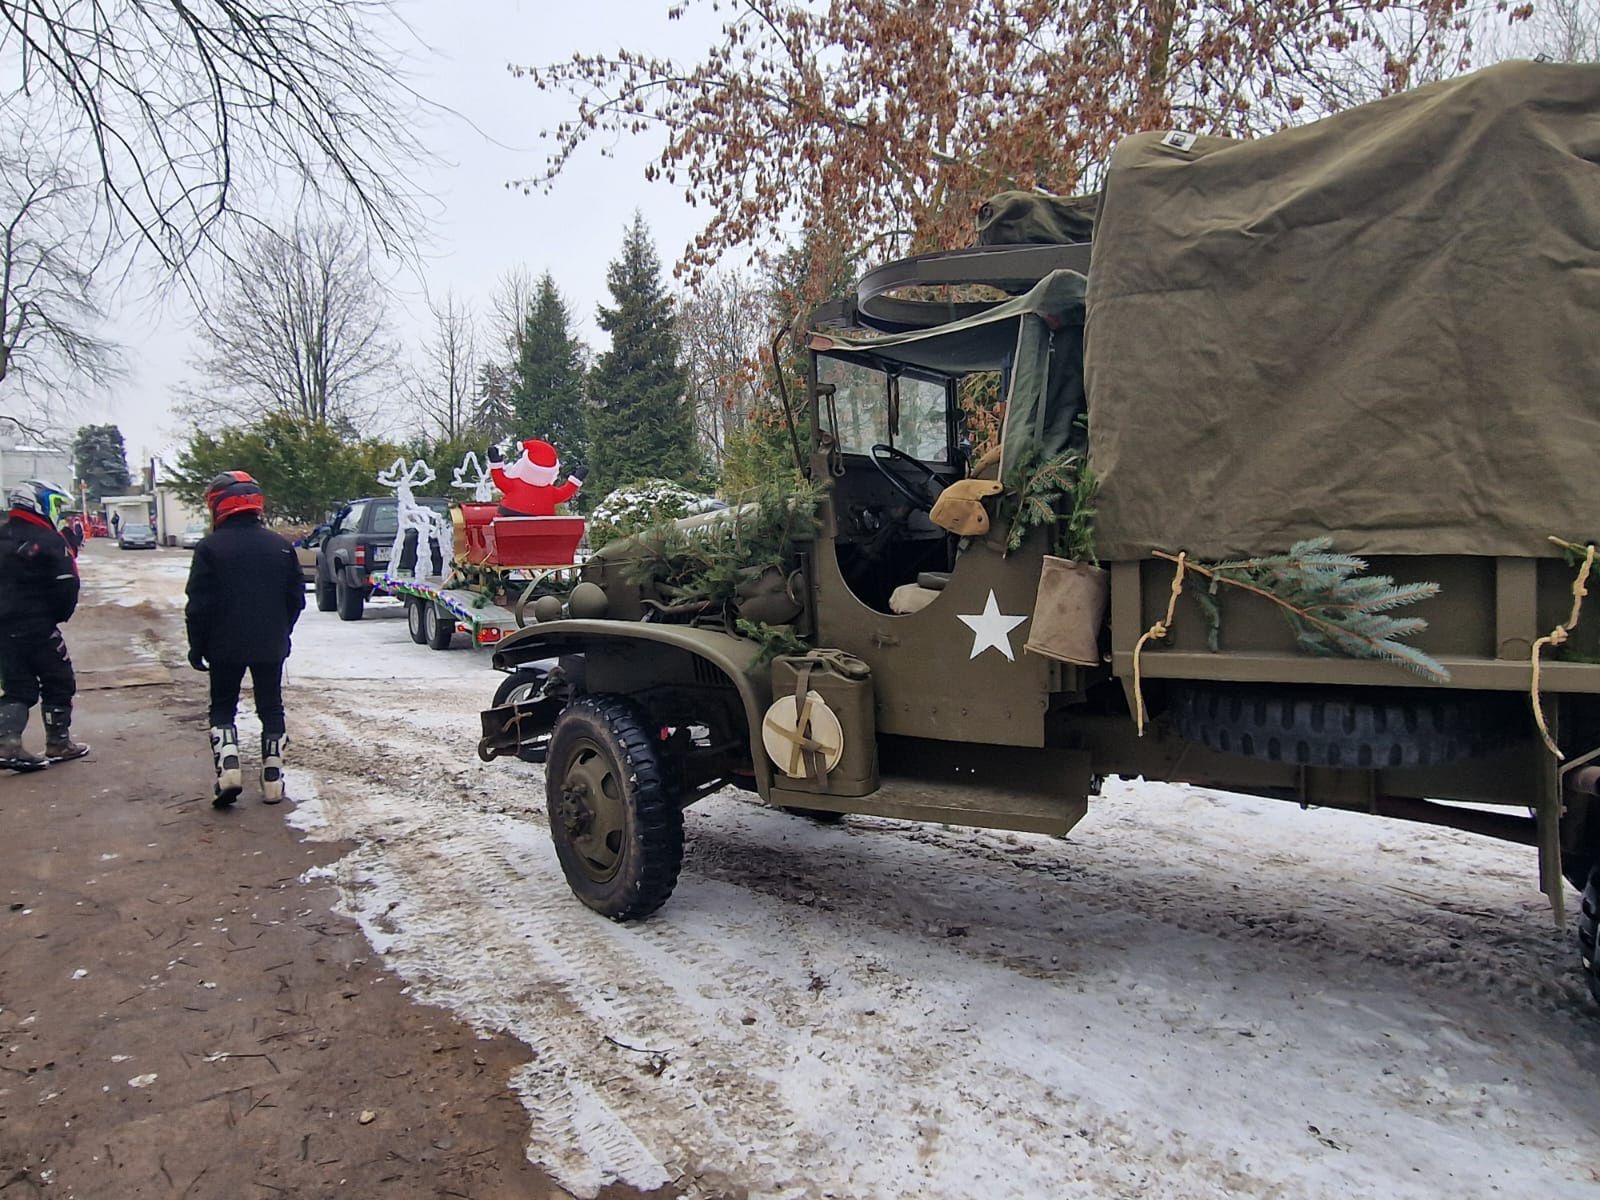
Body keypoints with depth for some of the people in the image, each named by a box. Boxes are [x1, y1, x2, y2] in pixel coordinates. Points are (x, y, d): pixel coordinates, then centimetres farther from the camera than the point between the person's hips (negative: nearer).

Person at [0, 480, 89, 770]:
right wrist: (61, 615, 0)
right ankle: (58, 744, 12)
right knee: (59, 684, 7)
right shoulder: (48, 541, -14)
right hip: (39, 627, -7)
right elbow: (66, 586, -17)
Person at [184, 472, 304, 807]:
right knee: (271, 708, 12)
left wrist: (196, 646, 1)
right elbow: (297, 599, 6)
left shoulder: (210, 548, -10)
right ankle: (273, 779, 11)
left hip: (225, 646, -2)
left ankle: (228, 766, -6)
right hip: (271, 646, 3)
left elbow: (199, 605, -9)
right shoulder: (280, 546, 1)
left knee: (223, 707, 13)